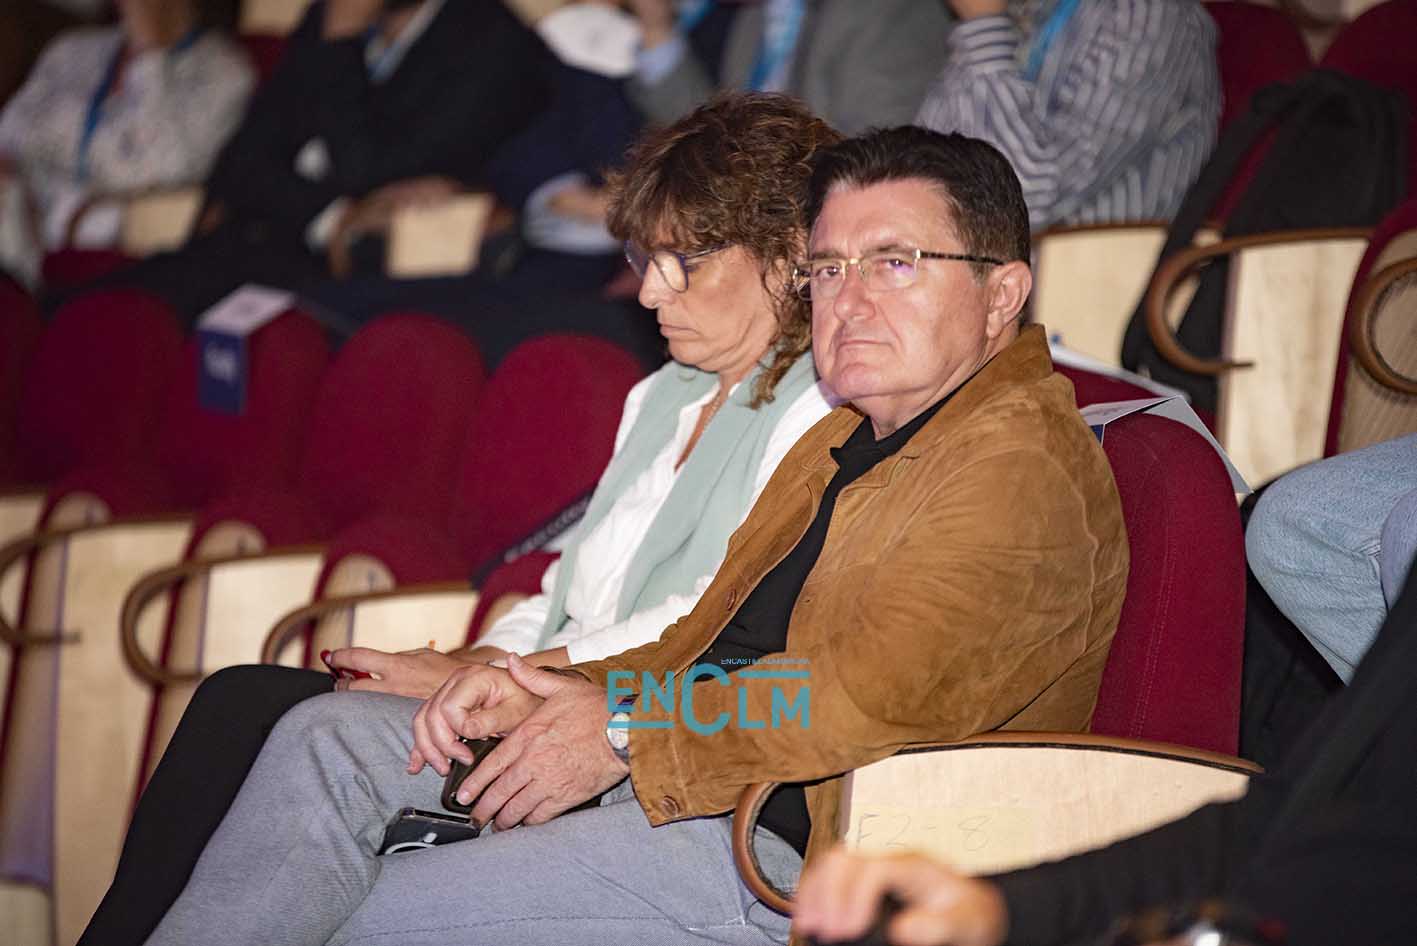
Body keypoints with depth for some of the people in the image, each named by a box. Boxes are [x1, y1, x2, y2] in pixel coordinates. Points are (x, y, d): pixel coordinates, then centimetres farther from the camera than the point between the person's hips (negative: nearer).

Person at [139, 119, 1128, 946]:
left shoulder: (1021, 463, -13)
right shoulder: (849, 437, 20)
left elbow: (865, 696, -25)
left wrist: (622, 728, -14)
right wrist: (542, 693, -2)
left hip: (799, 860, -10)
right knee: (329, 737, 0)